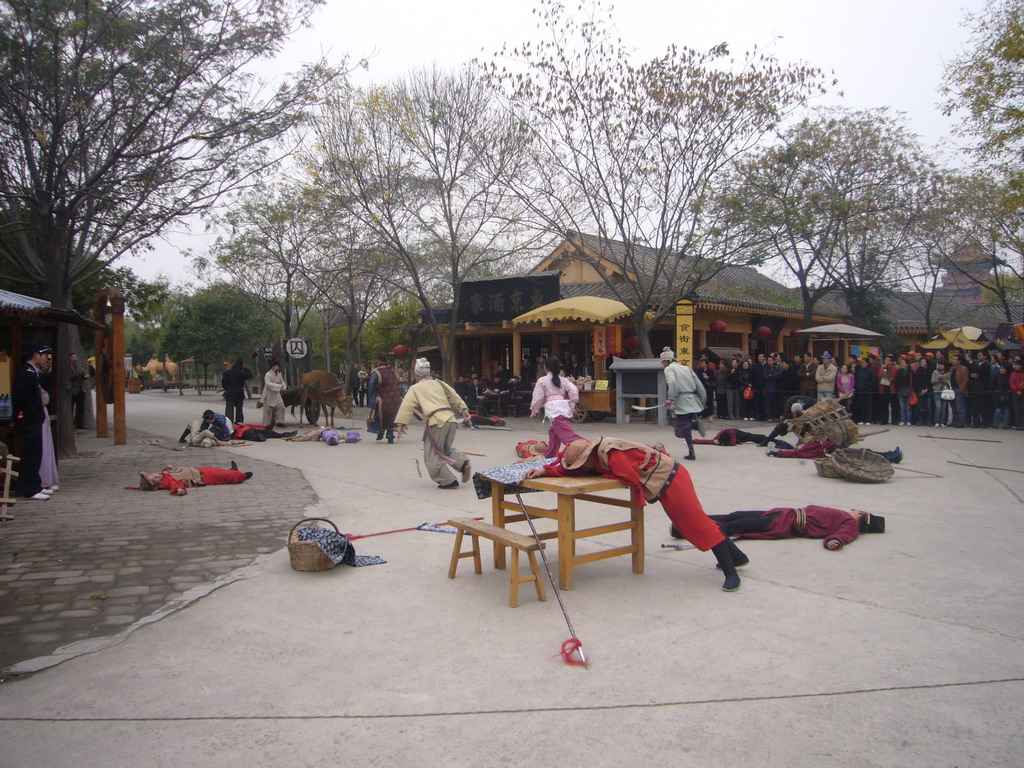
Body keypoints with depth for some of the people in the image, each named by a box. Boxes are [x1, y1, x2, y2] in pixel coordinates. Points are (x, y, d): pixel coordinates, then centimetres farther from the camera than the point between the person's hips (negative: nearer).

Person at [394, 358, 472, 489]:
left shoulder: (415, 389, 8)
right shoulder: (439, 384, 21)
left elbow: (407, 406, -3)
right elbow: (454, 397, 17)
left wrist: (400, 423, -9)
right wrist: (463, 410, 20)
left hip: (436, 422, -6)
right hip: (451, 419, 6)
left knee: (432, 455, 5)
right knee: (447, 449, 25)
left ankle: (448, 480, 1)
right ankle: (463, 463, 0)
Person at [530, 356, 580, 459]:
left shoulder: (542, 380, 6)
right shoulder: (563, 380, 18)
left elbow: (537, 397, 4)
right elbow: (574, 390, 3)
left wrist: (534, 412, 16)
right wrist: (572, 405, 10)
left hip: (553, 408, -6)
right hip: (564, 407, 7)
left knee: (567, 434, -18)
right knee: (553, 432, 22)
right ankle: (550, 456, 31)